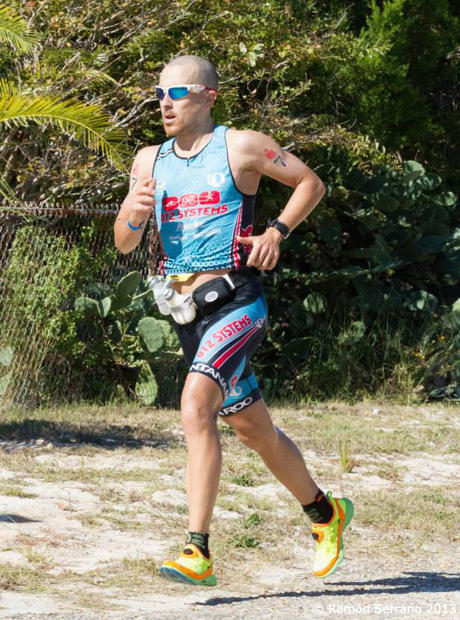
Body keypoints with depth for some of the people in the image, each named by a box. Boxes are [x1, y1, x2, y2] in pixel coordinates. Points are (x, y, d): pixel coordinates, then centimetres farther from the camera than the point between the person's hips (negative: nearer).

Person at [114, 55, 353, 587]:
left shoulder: (241, 146, -3)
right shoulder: (150, 160, 11)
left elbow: (310, 183, 7)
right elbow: (123, 243, 11)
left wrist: (276, 232, -8)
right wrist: (134, 212, -11)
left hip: (235, 301, -7)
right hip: (186, 310, 7)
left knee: (196, 406, -27)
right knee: (253, 430, 16)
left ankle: (198, 552, -28)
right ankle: (325, 513, 39)